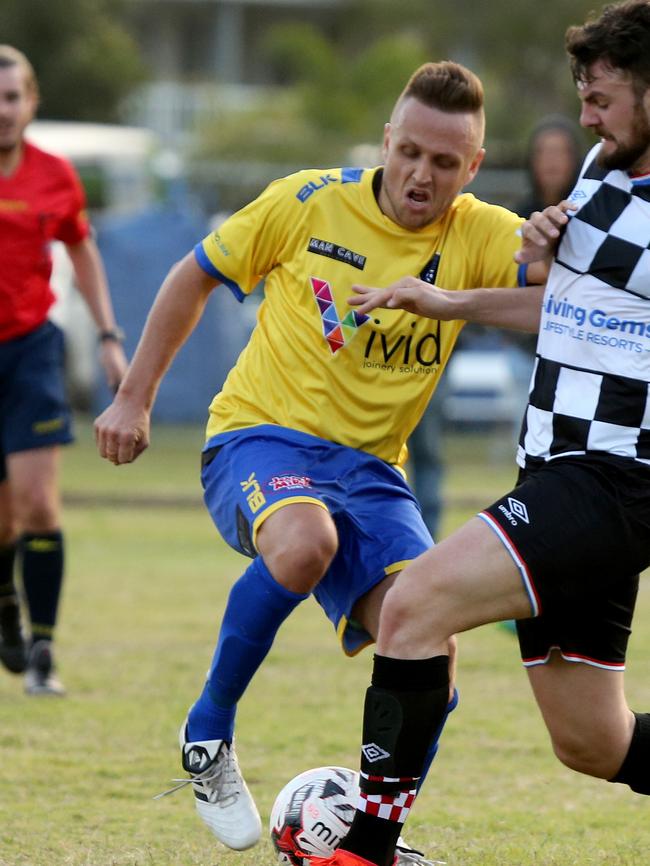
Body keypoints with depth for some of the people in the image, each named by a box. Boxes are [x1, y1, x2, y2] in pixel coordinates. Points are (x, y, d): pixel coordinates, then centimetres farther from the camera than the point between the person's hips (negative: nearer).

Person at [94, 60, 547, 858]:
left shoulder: (478, 237, -2)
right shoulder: (311, 203, -5)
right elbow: (196, 276, 7)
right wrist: (133, 397, 6)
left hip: (369, 467, 3)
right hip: (259, 438, -3)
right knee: (305, 543, -38)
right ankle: (207, 734, -16)